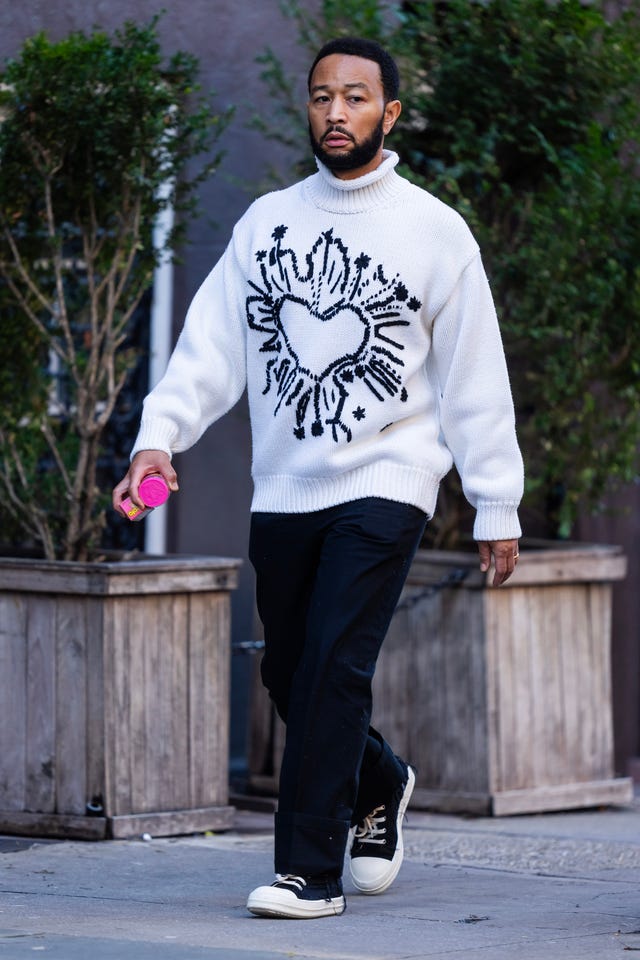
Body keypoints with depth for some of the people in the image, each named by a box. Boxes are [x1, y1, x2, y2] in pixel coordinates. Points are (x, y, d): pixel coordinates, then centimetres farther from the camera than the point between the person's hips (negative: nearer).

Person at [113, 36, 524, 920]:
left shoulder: (433, 230, 0)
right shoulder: (266, 222, 9)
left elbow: (474, 378, 1)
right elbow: (212, 342, 3)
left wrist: (498, 508, 1)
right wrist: (159, 434, -13)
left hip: (383, 484, -4)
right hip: (283, 489, 4)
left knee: (334, 666, -15)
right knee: (289, 674, 9)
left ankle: (311, 871, -11)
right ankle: (379, 783, 38)